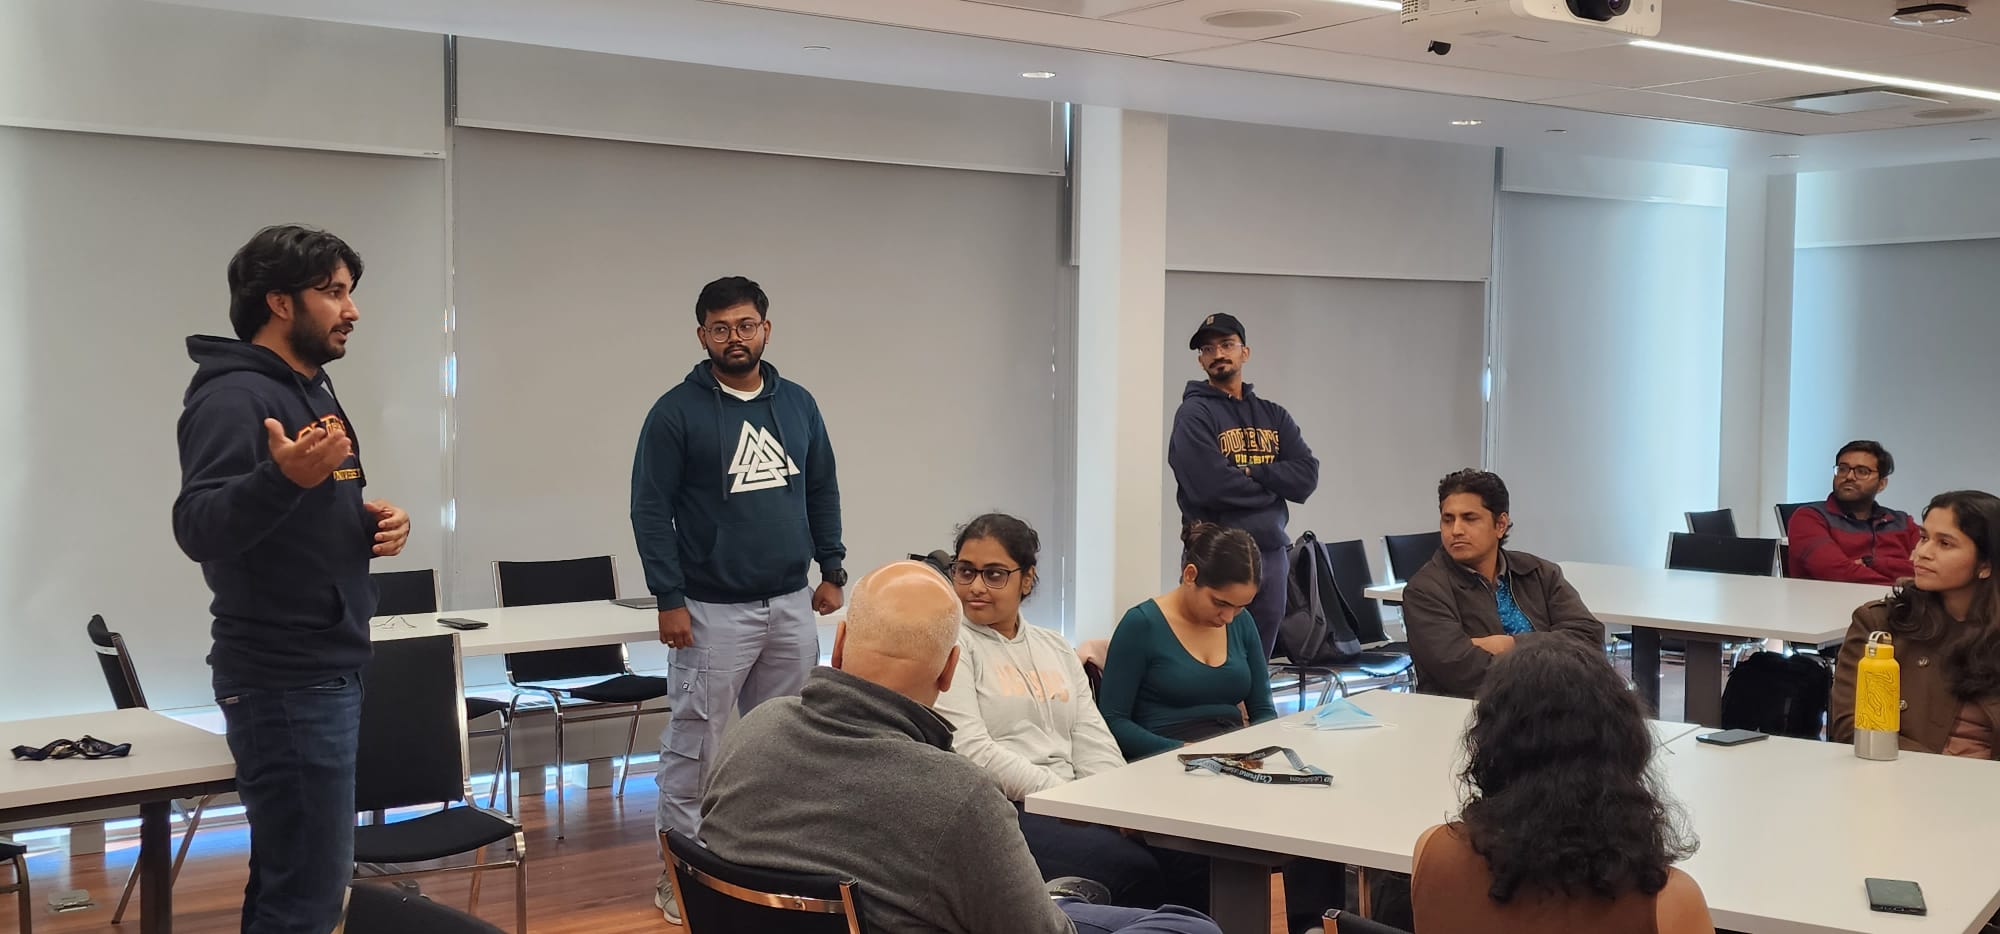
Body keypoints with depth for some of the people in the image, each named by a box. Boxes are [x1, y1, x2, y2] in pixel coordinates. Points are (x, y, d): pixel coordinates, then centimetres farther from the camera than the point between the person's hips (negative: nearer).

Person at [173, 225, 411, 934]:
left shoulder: (312, 391, 14)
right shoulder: (233, 398, -15)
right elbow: (199, 529, -29)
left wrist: (369, 523, 3)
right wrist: (284, 478, -46)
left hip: (326, 668, 10)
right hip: (286, 679, -10)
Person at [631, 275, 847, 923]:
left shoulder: (798, 405, 9)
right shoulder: (676, 412, -6)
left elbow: (823, 492, 16)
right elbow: (650, 510, -8)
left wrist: (832, 570, 10)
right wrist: (669, 599, -13)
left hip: (792, 604, 5)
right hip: (713, 610, -5)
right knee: (695, 742, -2)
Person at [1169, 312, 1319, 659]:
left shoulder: (1272, 415, 15)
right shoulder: (1194, 413, -3)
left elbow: (1307, 475, 1)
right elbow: (1210, 486, -17)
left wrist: (1250, 472, -11)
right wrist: (1272, 486, -4)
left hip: (1271, 553, 6)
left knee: (1258, 665, 12)